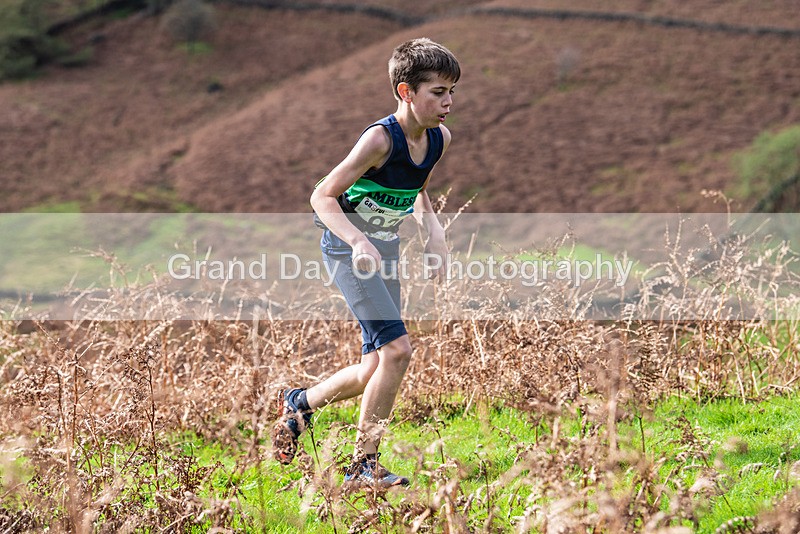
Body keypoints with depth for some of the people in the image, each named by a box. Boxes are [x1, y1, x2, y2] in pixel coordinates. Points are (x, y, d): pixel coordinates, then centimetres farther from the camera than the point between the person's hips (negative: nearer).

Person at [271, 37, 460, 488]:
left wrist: (435, 232, 0)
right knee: (397, 348, -18)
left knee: (377, 368, 7)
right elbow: (323, 197, -22)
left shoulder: (439, 139, -1)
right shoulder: (381, 139, -24)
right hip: (349, 248, -8)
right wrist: (358, 242, -36)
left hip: (385, 249, 8)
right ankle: (364, 464, -8)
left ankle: (299, 403, 32)